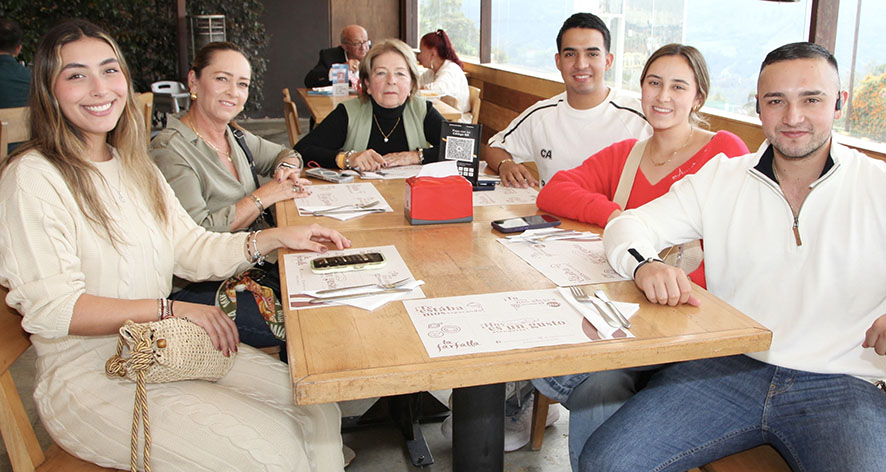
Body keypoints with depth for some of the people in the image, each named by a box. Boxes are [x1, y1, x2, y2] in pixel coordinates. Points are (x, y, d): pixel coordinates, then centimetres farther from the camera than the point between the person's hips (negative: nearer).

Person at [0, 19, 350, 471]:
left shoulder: (133, 167, 12)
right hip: (90, 378, -7)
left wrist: (277, 238, -1)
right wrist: (173, 309, -23)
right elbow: (51, 310, -20)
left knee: (318, 411, -5)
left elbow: (192, 249, 12)